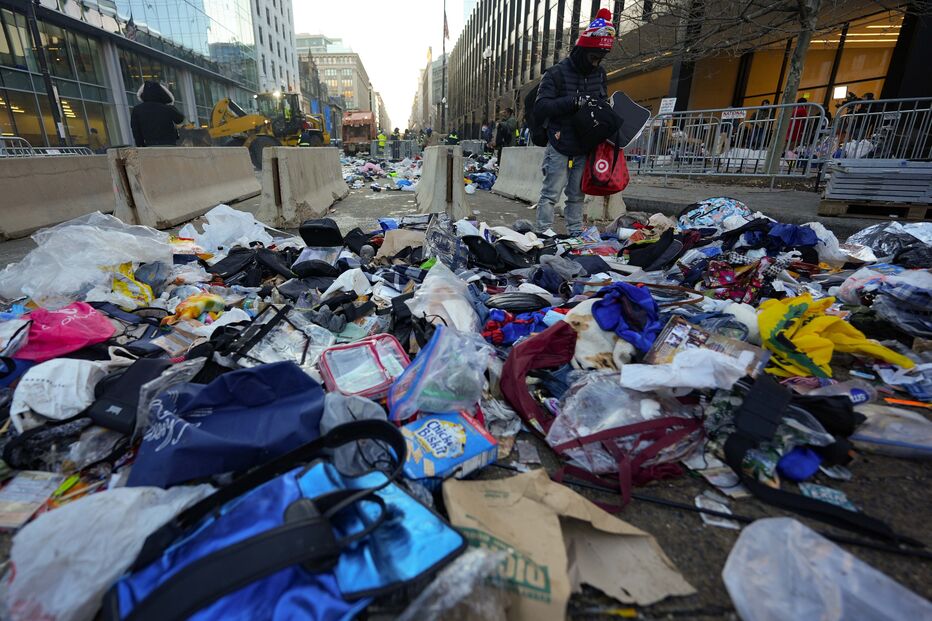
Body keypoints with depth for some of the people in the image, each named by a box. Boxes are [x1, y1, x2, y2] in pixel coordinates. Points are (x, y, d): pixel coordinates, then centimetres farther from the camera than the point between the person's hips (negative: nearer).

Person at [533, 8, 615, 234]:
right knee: (551, 194, -7)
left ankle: (576, 233, 14)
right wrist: (572, 102, -25)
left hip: (584, 148, 6)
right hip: (560, 148, -5)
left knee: (577, 195, 8)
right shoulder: (557, 73, -7)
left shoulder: (599, 74, 12)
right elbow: (540, 108, -16)